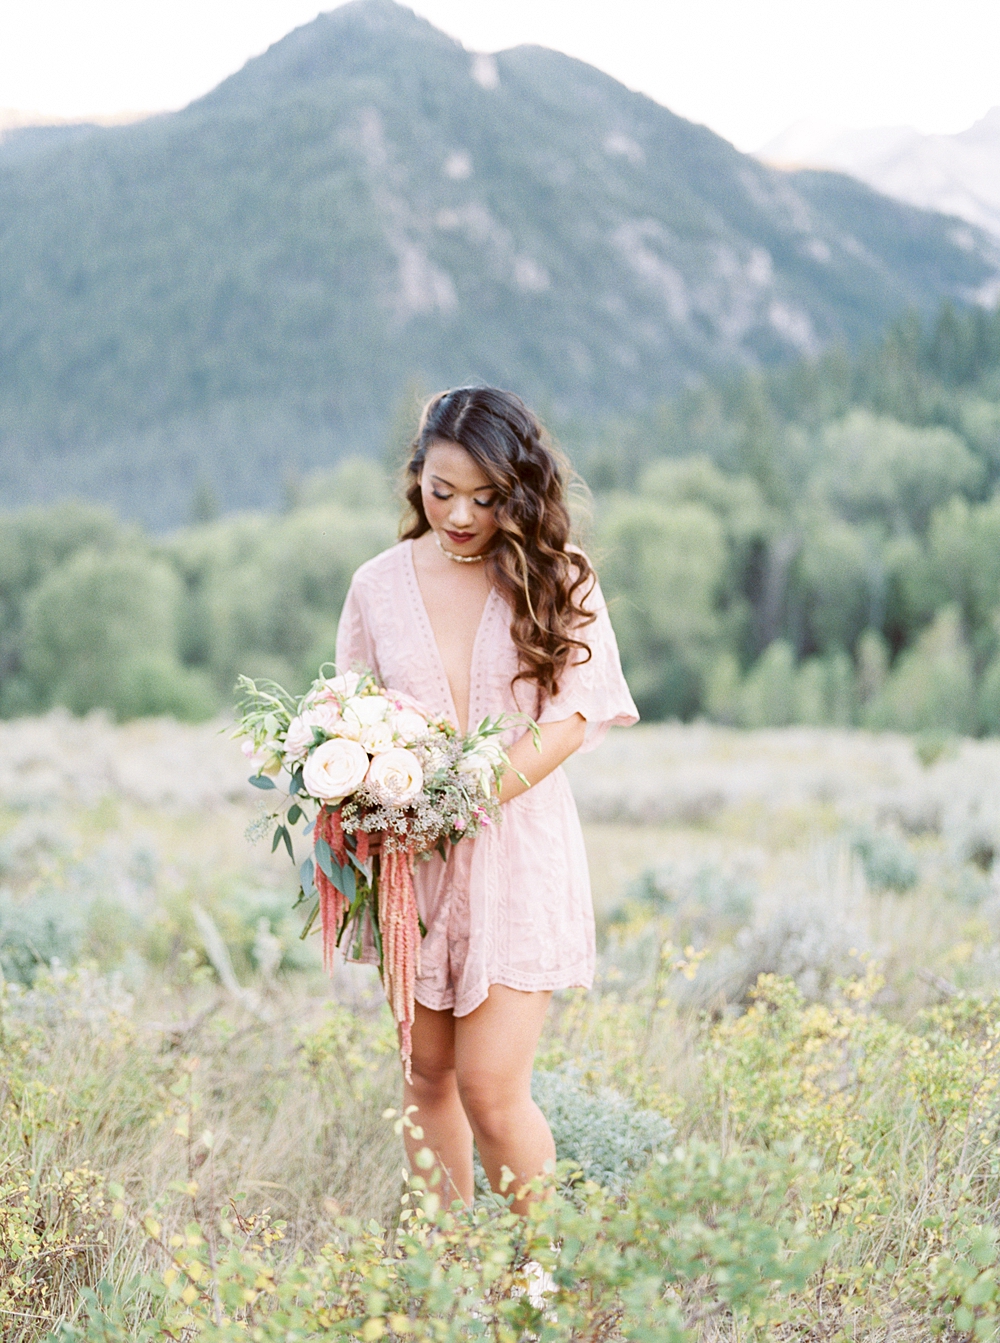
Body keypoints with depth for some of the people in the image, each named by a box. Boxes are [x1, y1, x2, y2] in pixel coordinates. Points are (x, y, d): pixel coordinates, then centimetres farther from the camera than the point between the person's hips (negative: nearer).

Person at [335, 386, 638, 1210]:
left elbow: (572, 717, -9)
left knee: (491, 1089, -7)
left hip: (517, 855, -3)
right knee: (428, 1074, 12)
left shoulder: (556, 580, -1)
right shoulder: (379, 585, 6)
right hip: (410, 860, 3)